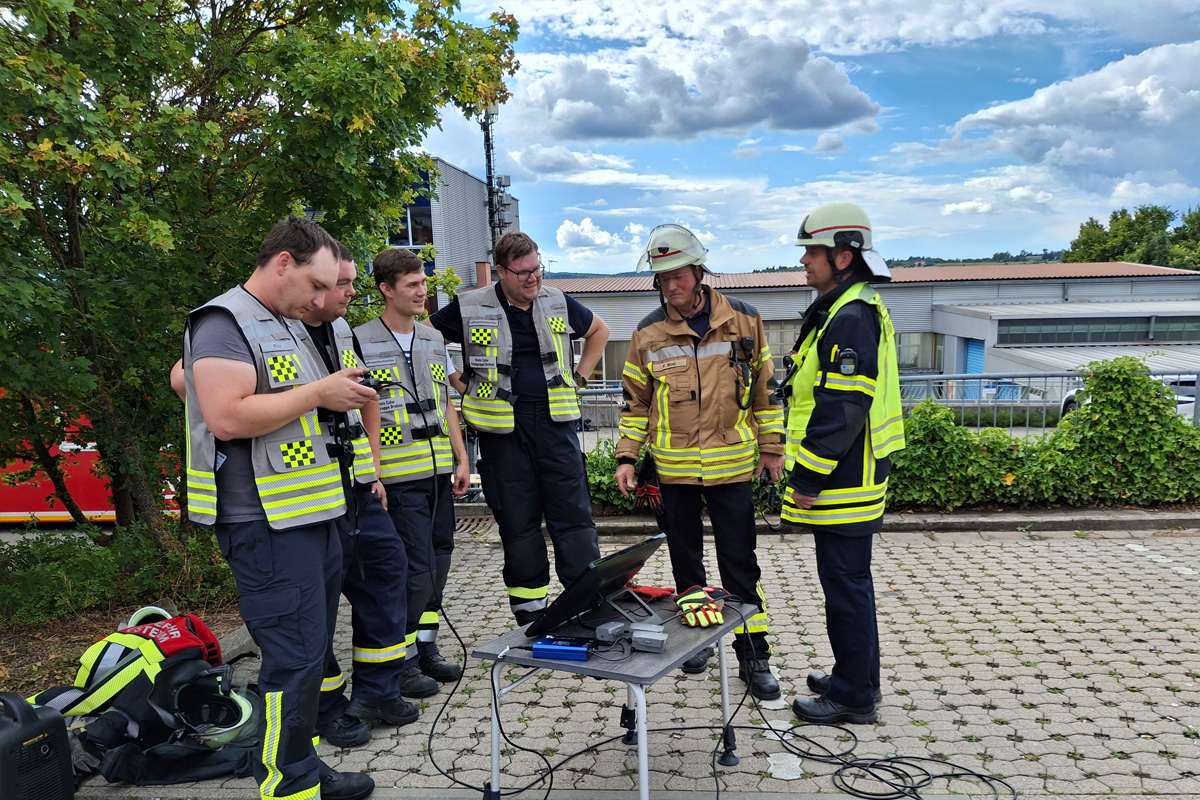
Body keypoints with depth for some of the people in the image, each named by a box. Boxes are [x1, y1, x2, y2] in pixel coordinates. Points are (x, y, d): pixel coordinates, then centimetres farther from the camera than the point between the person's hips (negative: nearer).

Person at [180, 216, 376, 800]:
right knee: (295, 659, -7)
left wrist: (340, 397, 15)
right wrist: (317, 393, -15)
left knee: (310, 651, 15)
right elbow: (228, 417, -23)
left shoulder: (291, 326, 19)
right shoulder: (225, 322, -11)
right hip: (267, 523, -10)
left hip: (314, 513, 10)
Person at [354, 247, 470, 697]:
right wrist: (371, 477, -14)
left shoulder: (434, 340, 14)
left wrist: (462, 460, 13)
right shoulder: (361, 342, -6)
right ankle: (402, 663, 12)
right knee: (417, 570, -6)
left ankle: (426, 650, 27)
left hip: (439, 473, 7)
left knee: (438, 564, 11)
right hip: (400, 477, -6)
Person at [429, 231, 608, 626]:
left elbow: (599, 330, 25)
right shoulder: (470, 308, -2)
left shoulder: (558, 303, 8)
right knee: (518, 526, 5)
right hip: (503, 432, -2)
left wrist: (578, 376, 16)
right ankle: (531, 619, 17)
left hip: (556, 425, 2)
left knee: (575, 517, 1)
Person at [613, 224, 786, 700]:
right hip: (674, 468, 2)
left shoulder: (743, 320, -2)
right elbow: (636, 400, 9)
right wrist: (626, 457, 3)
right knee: (685, 561, 13)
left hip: (731, 465, -1)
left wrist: (771, 448, 6)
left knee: (739, 565, 1)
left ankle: (754, 655, 11)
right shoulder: (648, 333, 0)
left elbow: (765, 387, 5)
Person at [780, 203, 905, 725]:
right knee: (847, 580, 19)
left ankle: (853, 697, 12)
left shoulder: (851, 317, -18)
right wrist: (807, 472, 21)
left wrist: (808, 477, -20)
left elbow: (842, 408, -24)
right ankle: (856, 676, 33)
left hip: (843, 484, -11)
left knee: (845, 583, -1)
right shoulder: (842, 310, 16)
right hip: (845, 479, 11)